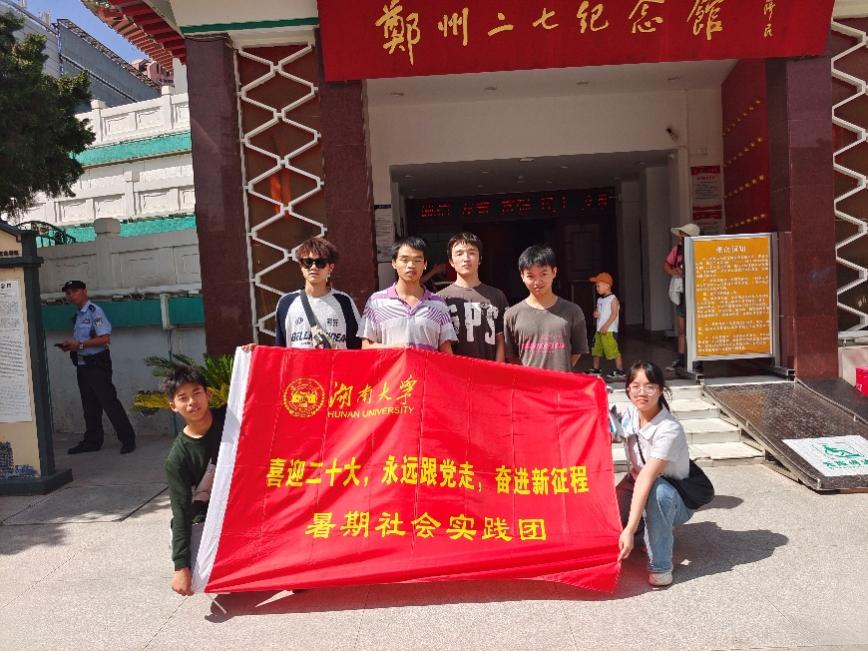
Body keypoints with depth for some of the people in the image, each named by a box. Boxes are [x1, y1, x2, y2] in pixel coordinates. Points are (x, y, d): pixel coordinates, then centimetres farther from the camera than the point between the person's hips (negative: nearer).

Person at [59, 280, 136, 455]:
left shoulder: (94, 311, -12)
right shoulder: (77, 315, 14)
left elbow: (105, 338, -19)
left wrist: (79, 344, -19)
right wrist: (70, 345, 4)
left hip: (97, 363, -9)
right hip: (82, 365, 9)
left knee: (109, 401, -8)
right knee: (89, 406, 14)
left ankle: (127, 439, -3)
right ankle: (92, 441, 24)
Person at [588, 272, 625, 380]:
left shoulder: (613, 299, -8)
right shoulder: (599, 299, 15)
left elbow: (614, 313, -16)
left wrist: (606, 325, -22)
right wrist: (595, 313, 0)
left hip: (609, 330, -9)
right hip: (599, 330, 9)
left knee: (614, 351, -8)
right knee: (596, 350, 14)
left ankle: (620, 371, -1)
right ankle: (596, 370, 26)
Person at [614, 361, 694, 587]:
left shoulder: (669, 430, -29)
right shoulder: (629, 415, -9)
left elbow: (647, 479, -38)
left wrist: (630, 529, -42)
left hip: (675, 500, -5)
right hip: (636, 487, 6)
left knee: (658, 491, -40)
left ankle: (660, 566, -22)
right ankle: (648, 529, 15)